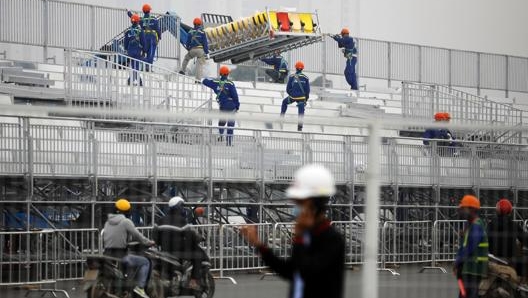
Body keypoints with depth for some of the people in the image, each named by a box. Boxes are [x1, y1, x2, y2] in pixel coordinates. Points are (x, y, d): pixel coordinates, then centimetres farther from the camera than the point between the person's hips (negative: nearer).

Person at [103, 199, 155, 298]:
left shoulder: (108, 222, 13)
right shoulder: (126, 221, -7)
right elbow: (137, 236, -5)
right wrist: (149, 242, 12)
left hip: (107, 256, 7)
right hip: (121, 257, -7)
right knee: (145, 262, 6)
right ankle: (140, 287, -9)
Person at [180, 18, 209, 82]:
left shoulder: (190, 32, 4)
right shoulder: (202, 32, -4)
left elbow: (188, 42, 11)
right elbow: (205, 43, -5)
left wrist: (188, 49, 28)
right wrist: (207, 52, -1)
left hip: (192, 50, 3)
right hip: (200, 50, -3)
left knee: (186, 57, 32)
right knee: (200, 64, 1)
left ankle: (183, 70, 31)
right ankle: (198, 79, -5)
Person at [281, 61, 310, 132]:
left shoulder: (292, 77, -7)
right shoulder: (306, 78, -2)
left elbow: (288, 88, -2)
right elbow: (307, 90, 2)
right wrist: (306, 98, 15)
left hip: (293, 97, -1)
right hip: (302, 98, 1)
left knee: (284, 102, 30)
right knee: (301, 113, 7)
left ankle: (281, 116, 31)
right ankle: (300, 127, 3)